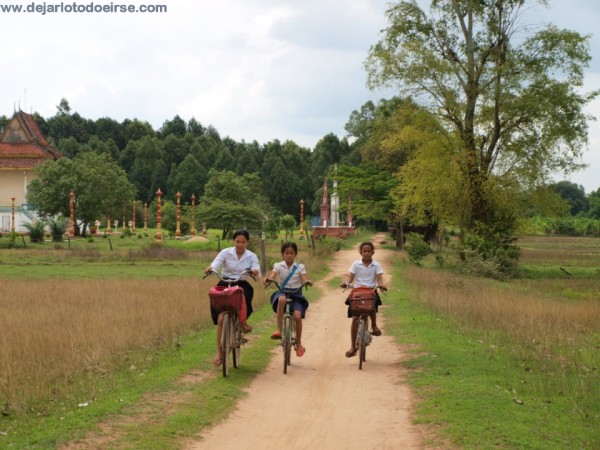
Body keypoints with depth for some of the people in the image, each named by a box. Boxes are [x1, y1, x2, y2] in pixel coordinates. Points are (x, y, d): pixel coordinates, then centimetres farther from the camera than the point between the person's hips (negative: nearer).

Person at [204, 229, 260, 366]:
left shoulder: (251, 256, 2)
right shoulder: (226, 252, 0)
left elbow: (257, 274, -10)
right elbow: (215, 264, -15)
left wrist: (255, 272, -35)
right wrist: (210, 268, -38)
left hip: (242, 285, 0)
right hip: (225, 285, 0)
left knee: (241, 294, -38)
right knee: (221, 319, -11)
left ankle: (243, 322, -15)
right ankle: (219, 352, -2)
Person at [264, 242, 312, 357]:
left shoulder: (299, 267, 5)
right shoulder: (278, 266, 4)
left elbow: (304, 279, -10)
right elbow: (272, 276, -13)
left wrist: (308, 282, -34)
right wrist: (268, 279, -37)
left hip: (296, 294, 1)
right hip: (282, 292, -1)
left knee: (297, 316, -22)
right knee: (282, 299, -38)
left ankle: (298, 343, 0)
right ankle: (278, 330, -36)